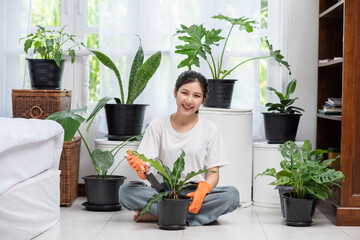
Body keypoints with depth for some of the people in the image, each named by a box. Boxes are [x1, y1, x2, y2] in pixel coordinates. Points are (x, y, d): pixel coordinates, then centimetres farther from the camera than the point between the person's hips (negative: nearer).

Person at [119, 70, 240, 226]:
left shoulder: (210, 130, 4)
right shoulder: (158, 125, 4)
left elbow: (213, 173, 1)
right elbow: (144, 172, -3)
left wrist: (202, 190, -22)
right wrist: (140, 168, -28)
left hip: (195, 193, 1)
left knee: (232, 195, -29)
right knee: (125, 191, -26)